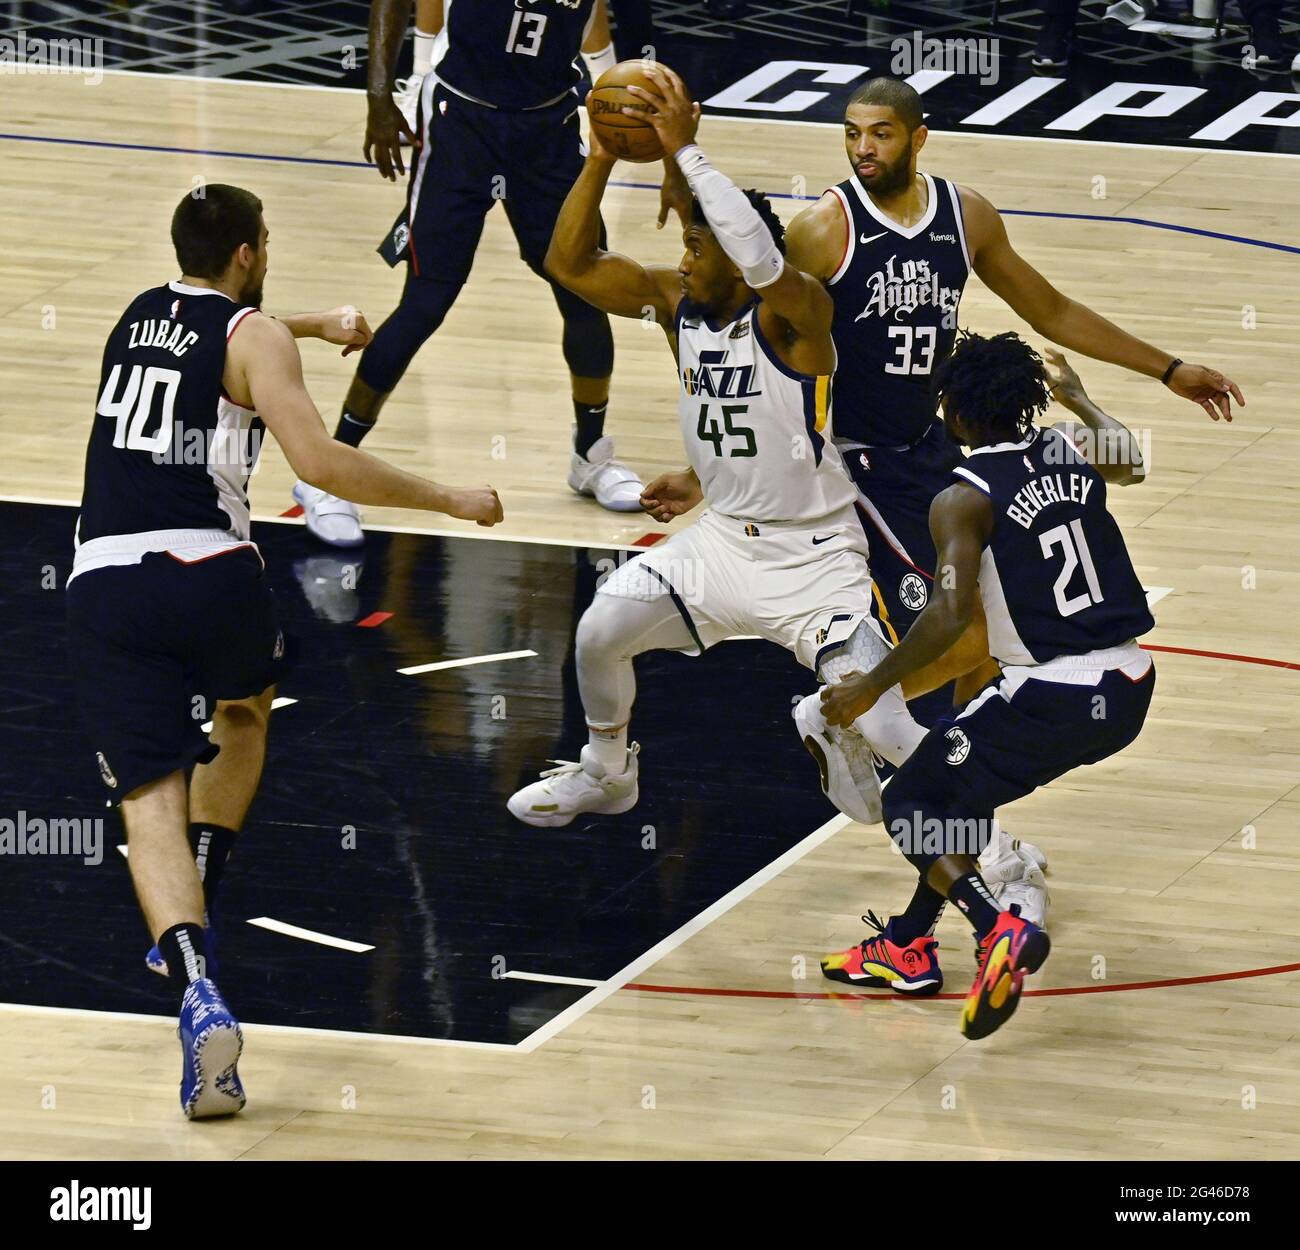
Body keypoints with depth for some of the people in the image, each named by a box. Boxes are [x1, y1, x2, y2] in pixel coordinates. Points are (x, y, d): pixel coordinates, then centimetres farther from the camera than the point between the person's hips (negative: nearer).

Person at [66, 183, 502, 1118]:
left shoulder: (140, 315, 20)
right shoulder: (255, 338, 1)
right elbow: (320, 461, -12)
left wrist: (320, 325, 57)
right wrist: (453, 502, -3)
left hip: (102, 578, 3)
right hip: (209, 575, -3)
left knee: (149, 797, -6)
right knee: (245, 708, 32)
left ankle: (198, 989, -29)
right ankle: (197, 912, 22)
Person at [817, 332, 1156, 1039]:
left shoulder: (963, 500, -10)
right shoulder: (1070, 452, 9)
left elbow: (951, 613, -22)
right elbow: (1129, 461, 34)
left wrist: (871, 688, -12)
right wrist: (1078, 399, 53)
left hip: (1050, 700, -7)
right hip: (1129, 689, 8)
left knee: (909, 807, 7)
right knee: (960, 787, 29)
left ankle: (999, 930, -17)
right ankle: (909, 944, 34)